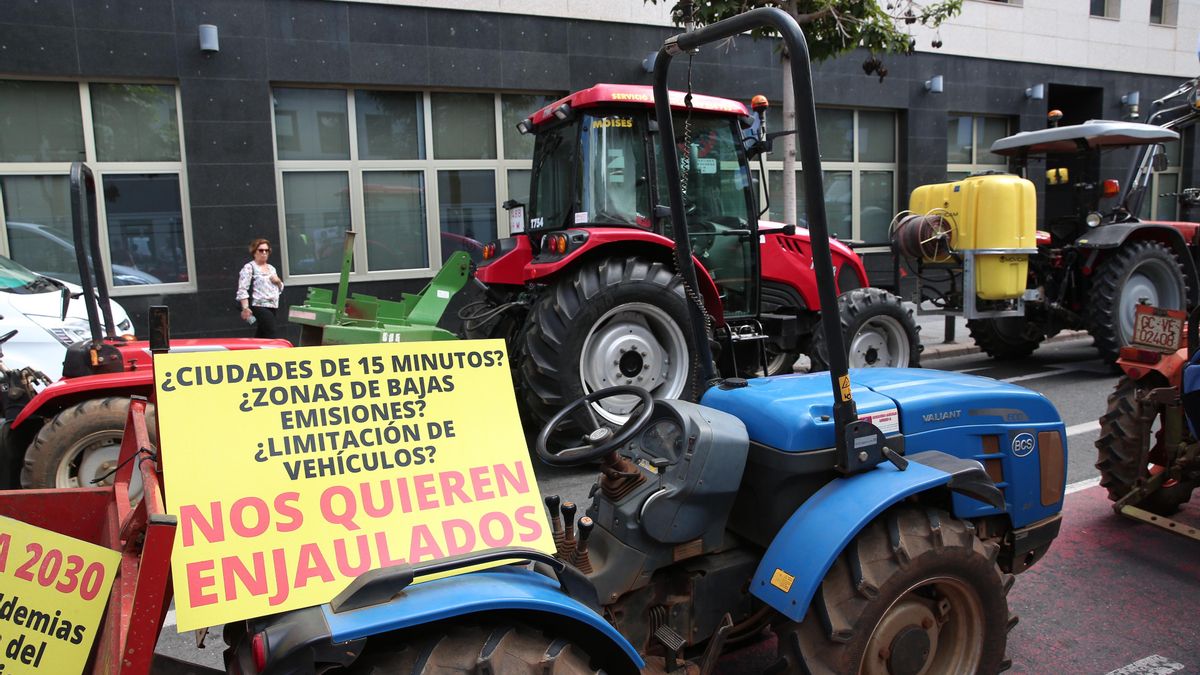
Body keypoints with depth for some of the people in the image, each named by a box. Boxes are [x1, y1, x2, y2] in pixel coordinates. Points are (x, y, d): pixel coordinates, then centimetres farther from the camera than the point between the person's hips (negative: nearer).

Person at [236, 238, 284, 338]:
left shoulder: (271, 268, 19)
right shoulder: (249, 268, -4)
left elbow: (281, 288, 27)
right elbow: (242, 290, -12)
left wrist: (278, 281, 4)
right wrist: (245, 308, -22)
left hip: (272, 307, 7)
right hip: (259, 307, -7)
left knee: (260, 336, 10)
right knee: (271, 335, -15)